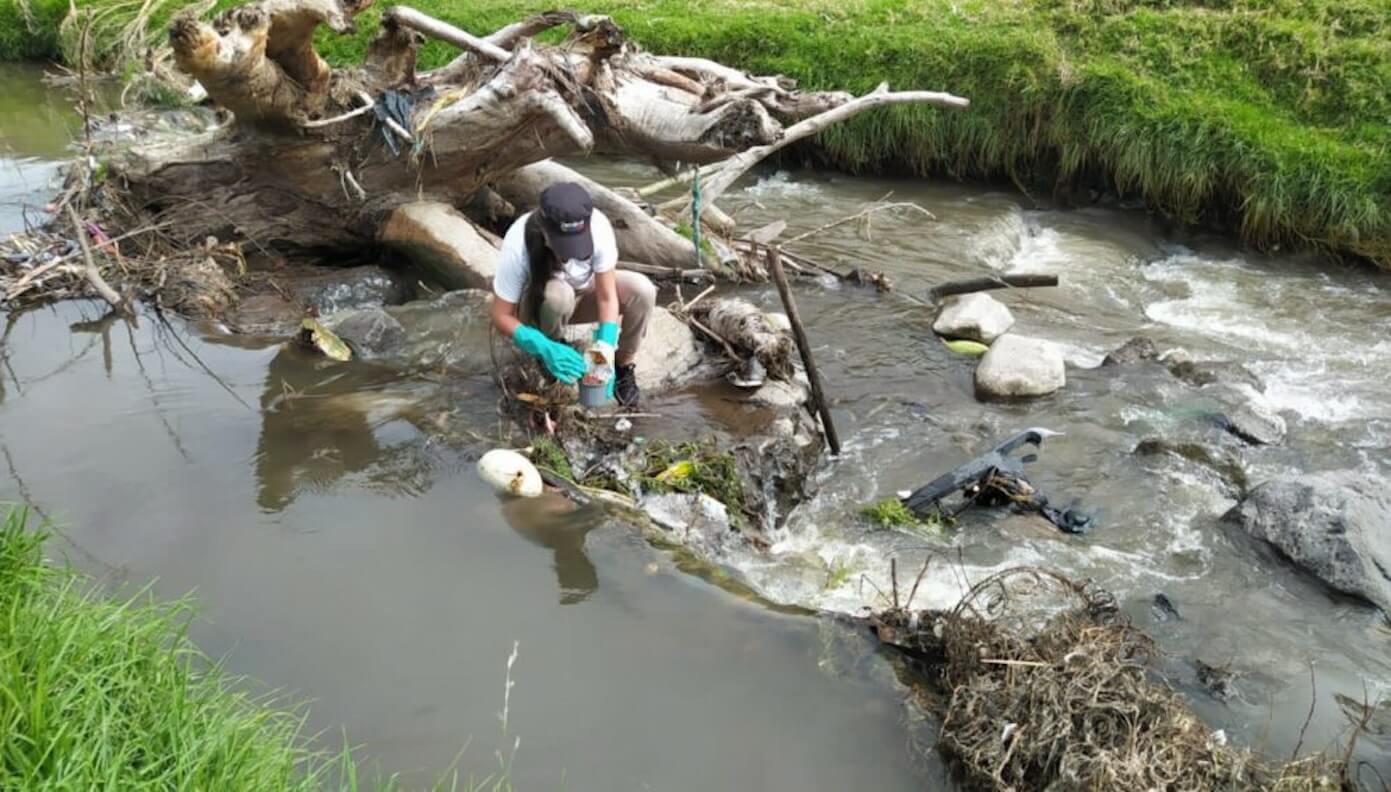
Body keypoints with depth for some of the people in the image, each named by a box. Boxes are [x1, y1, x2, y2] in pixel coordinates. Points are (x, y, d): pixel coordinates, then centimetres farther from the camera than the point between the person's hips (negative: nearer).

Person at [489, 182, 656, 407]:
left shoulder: (598, 227, -32)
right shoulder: (518, 245, -36)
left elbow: (607, 297, -25)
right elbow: (502, 316, -29)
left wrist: (605, 348, -39)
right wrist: (546, 348, -43)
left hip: (582, 292, 2)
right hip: (538, 304, -2)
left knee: (642, 290, -26)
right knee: (557, 294, -39)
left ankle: (624, 367, -3)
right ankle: (549, 354, -7)